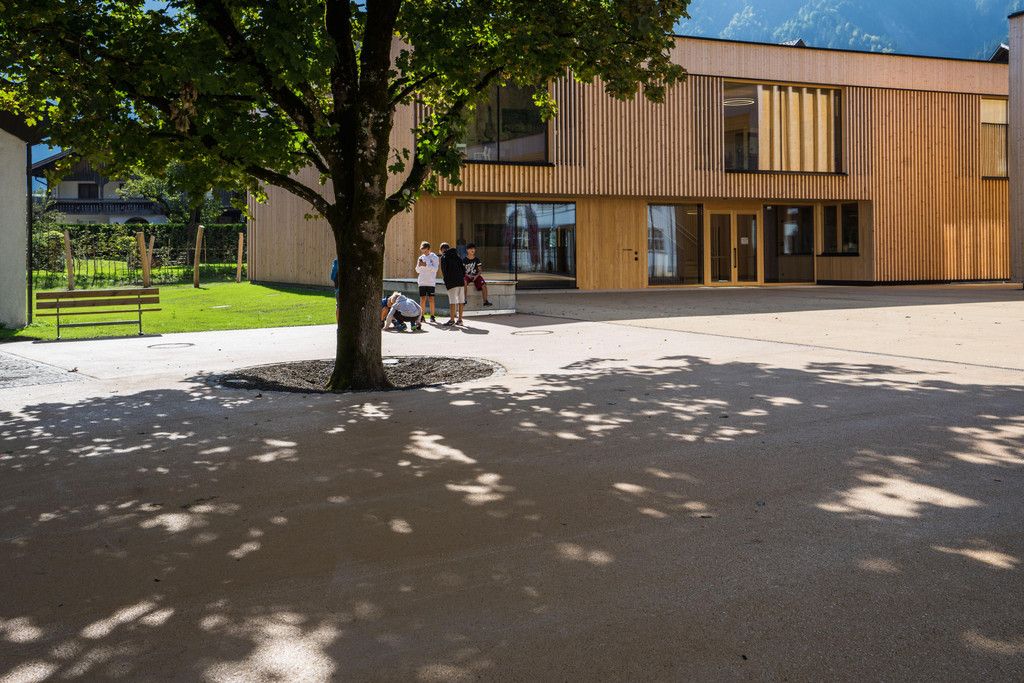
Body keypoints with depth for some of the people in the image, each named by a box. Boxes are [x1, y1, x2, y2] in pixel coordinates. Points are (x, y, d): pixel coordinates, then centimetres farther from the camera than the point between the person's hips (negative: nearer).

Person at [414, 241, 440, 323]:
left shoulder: (434, 257, 0)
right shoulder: (421, 257, 11)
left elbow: (435, 268, -12)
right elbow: (418, 270, 12)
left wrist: (425, 265, -19)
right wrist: (419, 265, -8)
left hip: (431, 282, -3)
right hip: (422, 282, 3)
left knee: (431, 299, -2)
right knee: (422, 299, 2)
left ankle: (432, 316, 5)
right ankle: (422, 316, 6)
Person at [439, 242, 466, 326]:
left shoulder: (444, 257, 1)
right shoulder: (457, 256, 17)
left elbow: (443, 271, -4)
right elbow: (463, 269, 15)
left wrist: (445, 281, 3)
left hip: (452, 282, -5)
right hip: (461, 281, 6)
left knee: (452, 301, -5)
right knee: (461, 301, 5)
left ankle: (452, 320, -6)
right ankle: (459, 319, 9)